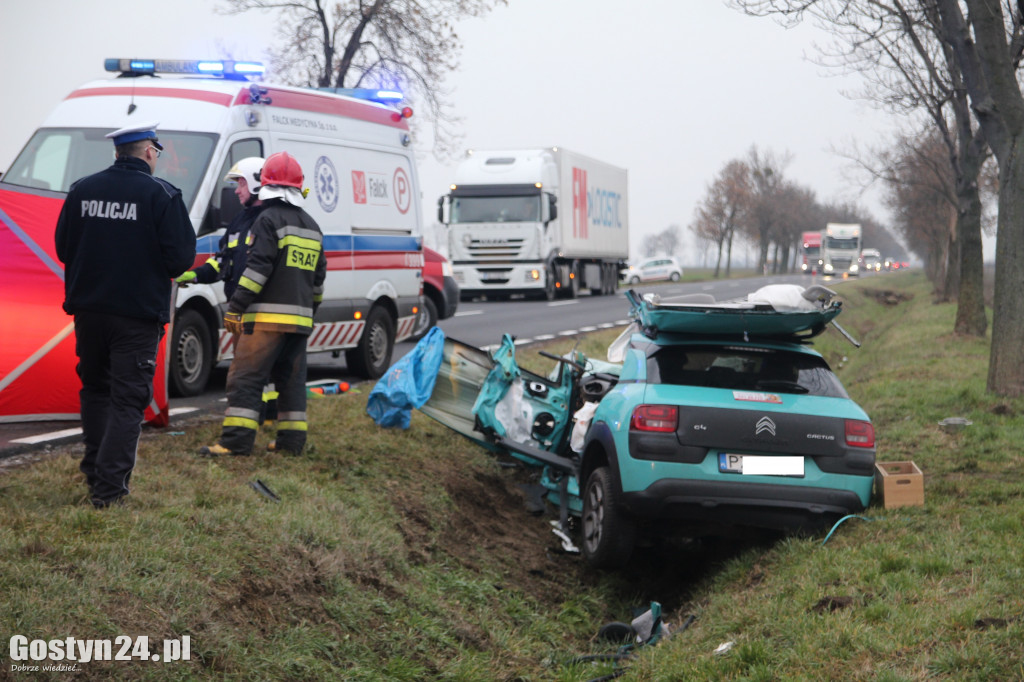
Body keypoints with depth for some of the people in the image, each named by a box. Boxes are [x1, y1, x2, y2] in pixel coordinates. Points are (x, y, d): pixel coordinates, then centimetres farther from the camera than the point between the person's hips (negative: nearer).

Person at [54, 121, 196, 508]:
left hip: (88, 309, 5)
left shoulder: (82, 191, 3)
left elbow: (63, 248, 9)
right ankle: (109, 487, -5)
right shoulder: (162, 195, -11)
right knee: (127, 399, 0)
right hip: (138, 313, -4)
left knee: (95, 389, 21)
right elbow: (181, 257, -11)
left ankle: (94, 472, 28)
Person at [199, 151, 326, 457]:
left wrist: (235, 308, -15)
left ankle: (237, 440, -12)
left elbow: (258, 268, -16)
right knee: (291, 377, 13)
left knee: (246, 377, -7)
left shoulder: (269, 219, -8)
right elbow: (318, 276, 22)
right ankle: (292, 439, 13)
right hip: (300, 319, 8)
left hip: (267, 316, -8)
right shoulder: (312, 227, 17)